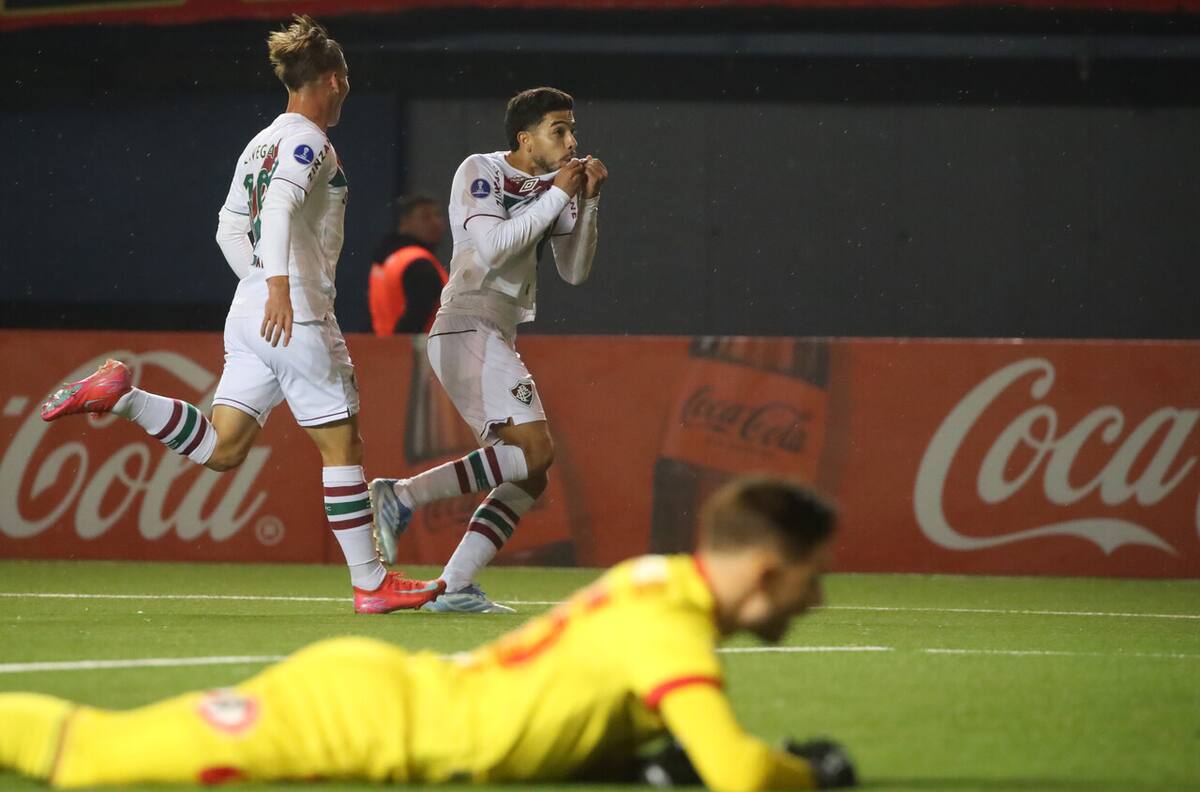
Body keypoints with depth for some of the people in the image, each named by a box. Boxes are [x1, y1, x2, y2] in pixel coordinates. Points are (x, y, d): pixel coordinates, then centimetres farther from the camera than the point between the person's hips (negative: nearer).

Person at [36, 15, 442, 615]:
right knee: (342, 445, 0)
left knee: (221, 449, 5)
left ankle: (120, 396, -7)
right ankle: (370, 583, 3)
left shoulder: (262, 144, 18)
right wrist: (279, 284, -35)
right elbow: (278, 208, -25)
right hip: (297, 317, -8)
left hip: (250, 316, 8)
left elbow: (230, 230, 22)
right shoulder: (309, 142, -9)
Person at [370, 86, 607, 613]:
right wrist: (556, 197, -14)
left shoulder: (551, 187, 16)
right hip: (468, 327, -9)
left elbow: (574, 270, 14)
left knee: (530, 479, 6)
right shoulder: (480, 172, -5)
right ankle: (403, 496, -22)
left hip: (495, 340, 9)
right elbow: (493, 248, -19)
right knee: (534, 448, -23)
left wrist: (587, 201, 2)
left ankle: (453, 587, 2)